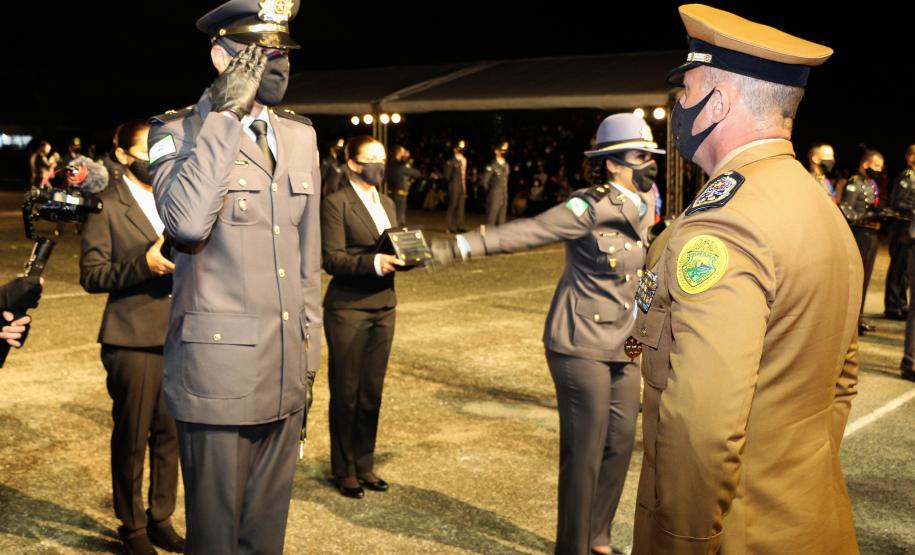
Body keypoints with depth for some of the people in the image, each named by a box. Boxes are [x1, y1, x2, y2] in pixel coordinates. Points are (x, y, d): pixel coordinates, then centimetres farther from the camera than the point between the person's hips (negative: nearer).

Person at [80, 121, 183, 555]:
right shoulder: (105, 204, -7)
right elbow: (91, 275, -9)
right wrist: (144, 264, -21)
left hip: (178, 336, 5)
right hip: (132, 339, -5)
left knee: (170, 435, 11)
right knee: (131, 439, 7)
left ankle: (161, 519, 28)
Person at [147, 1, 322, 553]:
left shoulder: (300, 135, 11)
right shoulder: (179, 131, -6)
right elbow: (186, 222, -27)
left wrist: (309, 350, 15)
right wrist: (225, 115, -21)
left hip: (287, 370, 5)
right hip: (219, 372, -5)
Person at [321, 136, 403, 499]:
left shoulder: (387, 204, 16)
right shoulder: (336, 204, -8)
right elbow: (332, 259, -15)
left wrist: (402, 257, -4)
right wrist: (374, 262, -27)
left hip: (383, 307, 6)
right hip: (348, 309, -6)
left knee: (372, 391, 11)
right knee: (346, 393, 3)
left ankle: (364, 465, 24)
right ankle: (344, 470, 17)